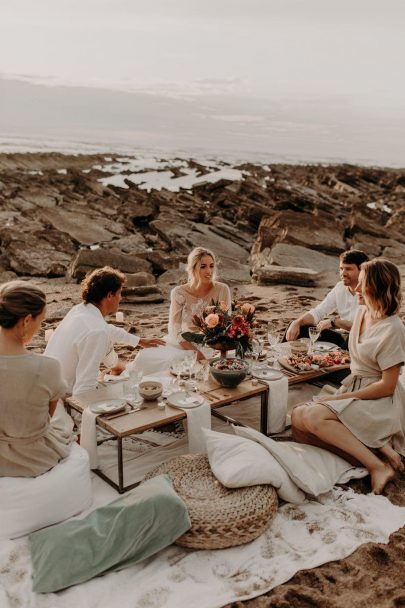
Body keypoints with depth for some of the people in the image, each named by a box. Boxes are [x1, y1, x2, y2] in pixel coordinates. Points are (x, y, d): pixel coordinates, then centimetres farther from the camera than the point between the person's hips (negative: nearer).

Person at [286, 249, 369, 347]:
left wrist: (334, 322, -21)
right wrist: (296, 323, -15)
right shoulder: (340, 288, 4)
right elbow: (317, 312, 3)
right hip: (343, 336, 6)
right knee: (302, 327, -2)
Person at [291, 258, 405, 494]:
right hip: (353, 388, 8)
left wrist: (340, 398, -16)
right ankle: (378, 449, -17)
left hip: (379, 402, -8)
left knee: (314, 416, -29)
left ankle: (377, 465, -20)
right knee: (298, 417, -13)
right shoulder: (362, 313, 5)